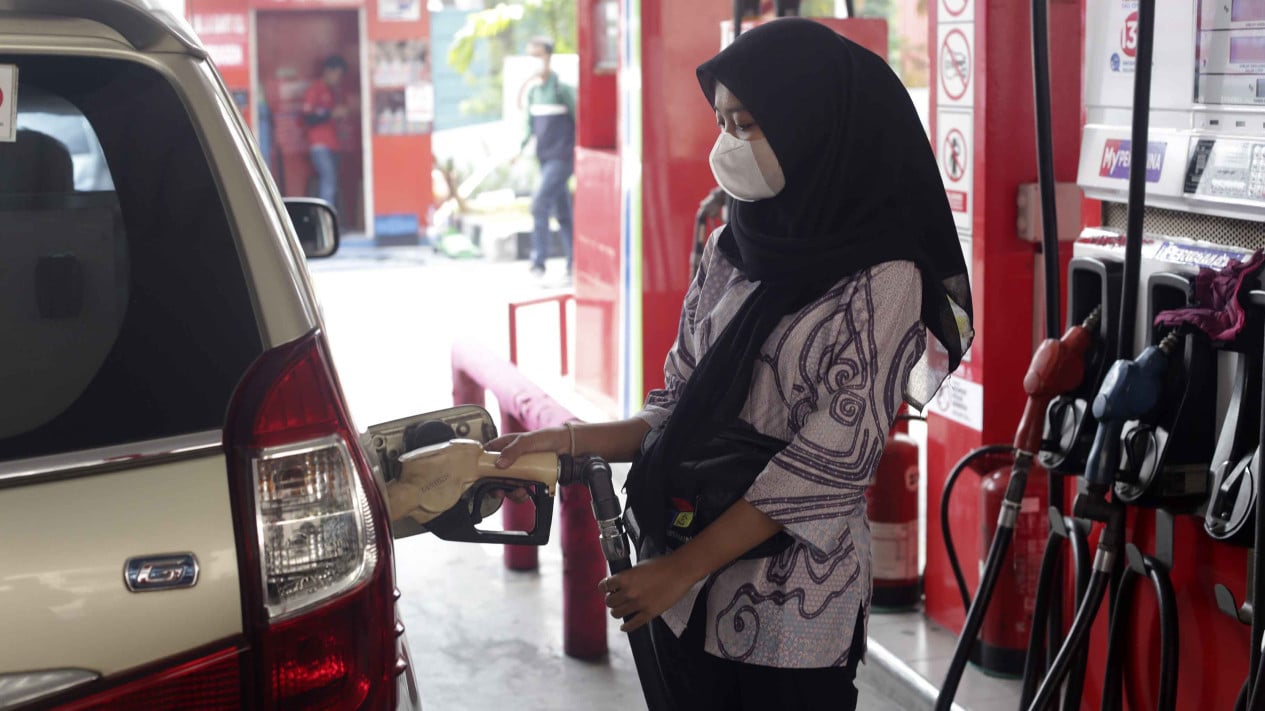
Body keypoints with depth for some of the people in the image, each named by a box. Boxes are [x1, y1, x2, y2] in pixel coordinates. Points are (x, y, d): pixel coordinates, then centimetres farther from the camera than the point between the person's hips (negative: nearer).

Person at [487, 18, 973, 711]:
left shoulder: (882, 281, -13)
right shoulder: (729, 252, 6)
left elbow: (829, 463, -17)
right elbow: (678, 411, 11)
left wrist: (682, 568, -15)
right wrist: (565, 440, -3)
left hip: (795, 609, -5)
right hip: (684, 593, 5)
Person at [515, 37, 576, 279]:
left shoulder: (562, 89, -10)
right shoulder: (533, 91, 11)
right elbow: (531, 125, 16)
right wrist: (521, 147, 0)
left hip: (562, 157, -7)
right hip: (545, 158, 7)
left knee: (540, 202, -16)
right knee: (561, 212, 10)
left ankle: (539, 261, -13)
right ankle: (575, 263, 15)